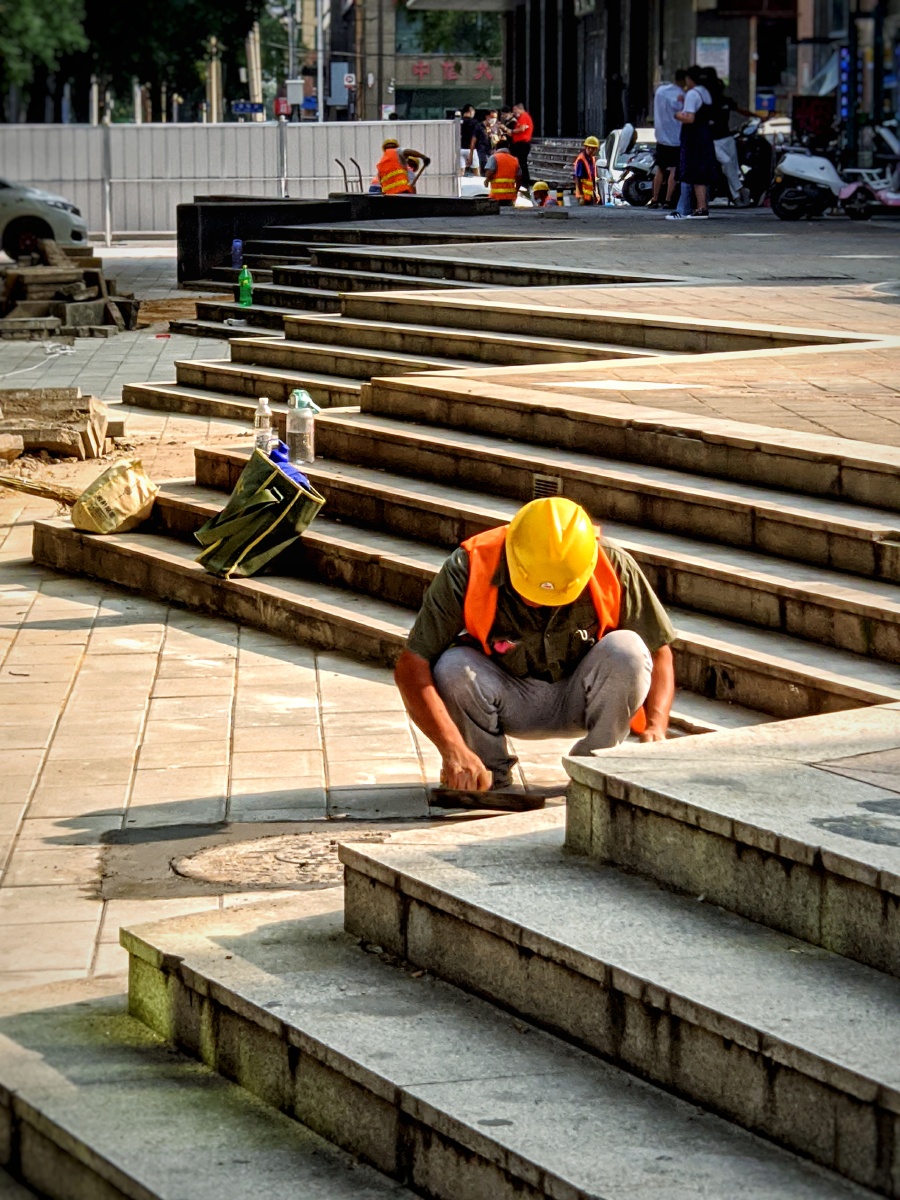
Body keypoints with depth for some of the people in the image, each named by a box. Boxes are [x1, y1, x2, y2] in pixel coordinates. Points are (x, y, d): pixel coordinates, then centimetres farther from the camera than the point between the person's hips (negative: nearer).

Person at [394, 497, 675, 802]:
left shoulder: (614, 568, -23)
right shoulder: (470, 569, -27)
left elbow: (659, 653, -11)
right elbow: (410, 666, -28)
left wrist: (656, 728, -29)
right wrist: (453, 750, -40)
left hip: (580, 700, 0)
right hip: (510, 702, 0)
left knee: (625, 651, -30)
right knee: (453, 669, -31)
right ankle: (489, 776, -4)